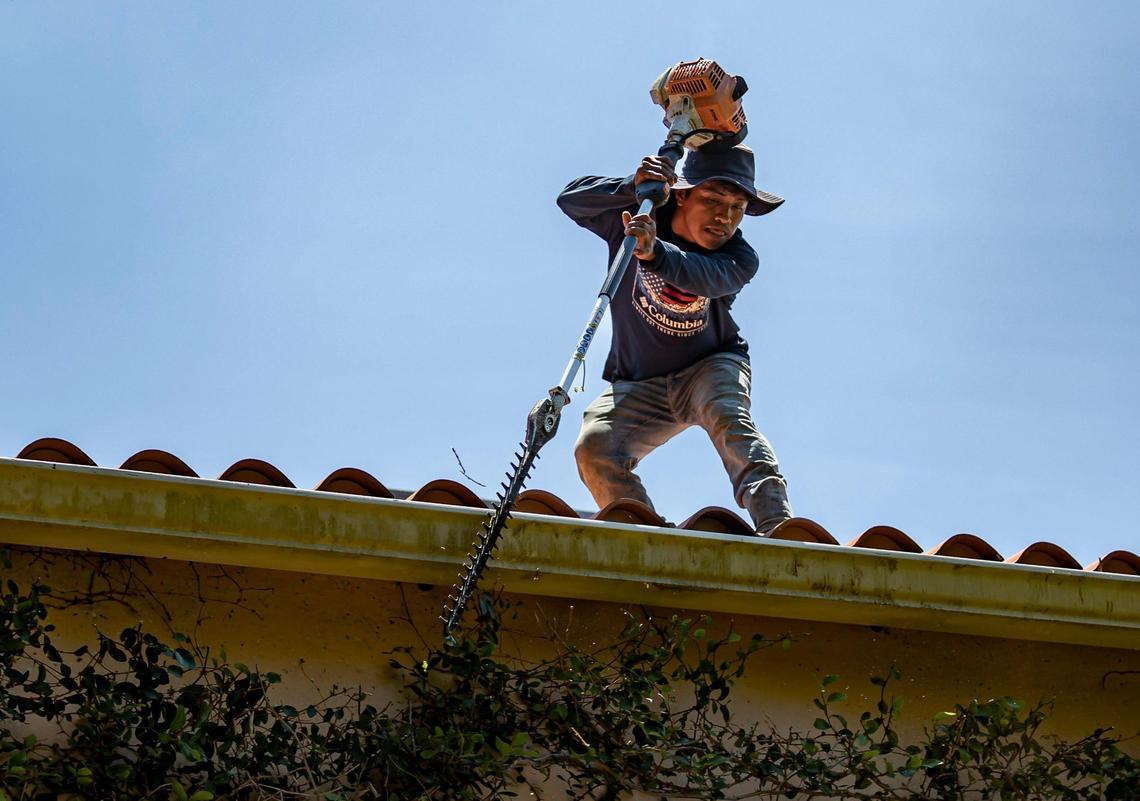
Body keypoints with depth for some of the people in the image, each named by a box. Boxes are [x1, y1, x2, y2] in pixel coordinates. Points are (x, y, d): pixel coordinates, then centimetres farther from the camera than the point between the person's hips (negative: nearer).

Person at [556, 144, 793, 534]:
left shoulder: (739, 259, -19)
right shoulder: (637, 217, -12)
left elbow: (705, 277, -41)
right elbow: (571, 200, -21)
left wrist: (653, 253, -63)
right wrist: (633, 187, -39)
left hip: (711, 367, -2)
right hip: (639, 384, 2)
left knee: (729, 420, -34)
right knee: (594, 448, -24)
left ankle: (776, 528, -47)